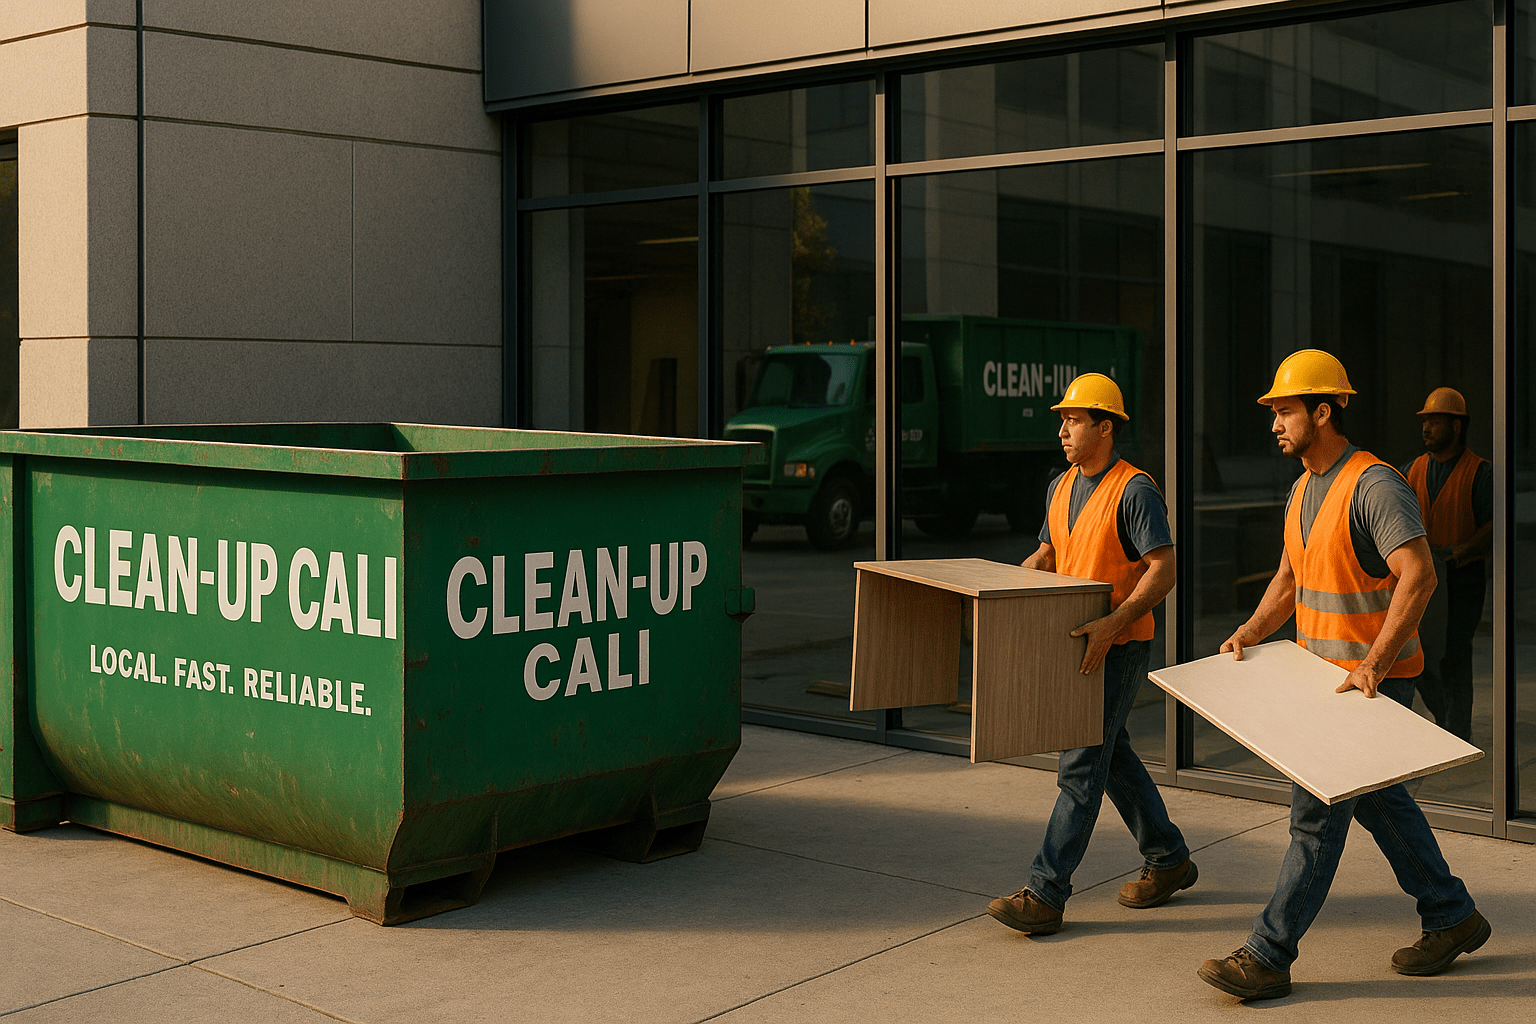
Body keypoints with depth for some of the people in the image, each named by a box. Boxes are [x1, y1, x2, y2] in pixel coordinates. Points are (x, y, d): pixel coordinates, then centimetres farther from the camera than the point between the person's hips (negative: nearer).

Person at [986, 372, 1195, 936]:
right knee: (1113, 756, 17)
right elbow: (1045, 558, 22)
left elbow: (1163, 570, -21)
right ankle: (1169, 860, 32)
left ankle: (1045, 894, -7)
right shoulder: (1061, 487, 11)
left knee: (1080, 767, -8)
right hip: (1076, 641, 9)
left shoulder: (1135, 490, -15)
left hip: (1120, 647, -9)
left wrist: (1112, 624, -31)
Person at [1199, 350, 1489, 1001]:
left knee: (1317, 811, -8)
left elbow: (1418, 576, -27)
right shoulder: (1302, 491, 11)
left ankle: (1268, 957, -4)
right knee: (1376, 796, 18)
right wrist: (1251, 633, 2)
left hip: (1377, 679, -10)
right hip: (1327, 672, 10)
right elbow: (1290, 579, 19)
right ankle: (1452, 918, 33)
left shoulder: (1375, 485, -19)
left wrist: (1373, 665, -30)